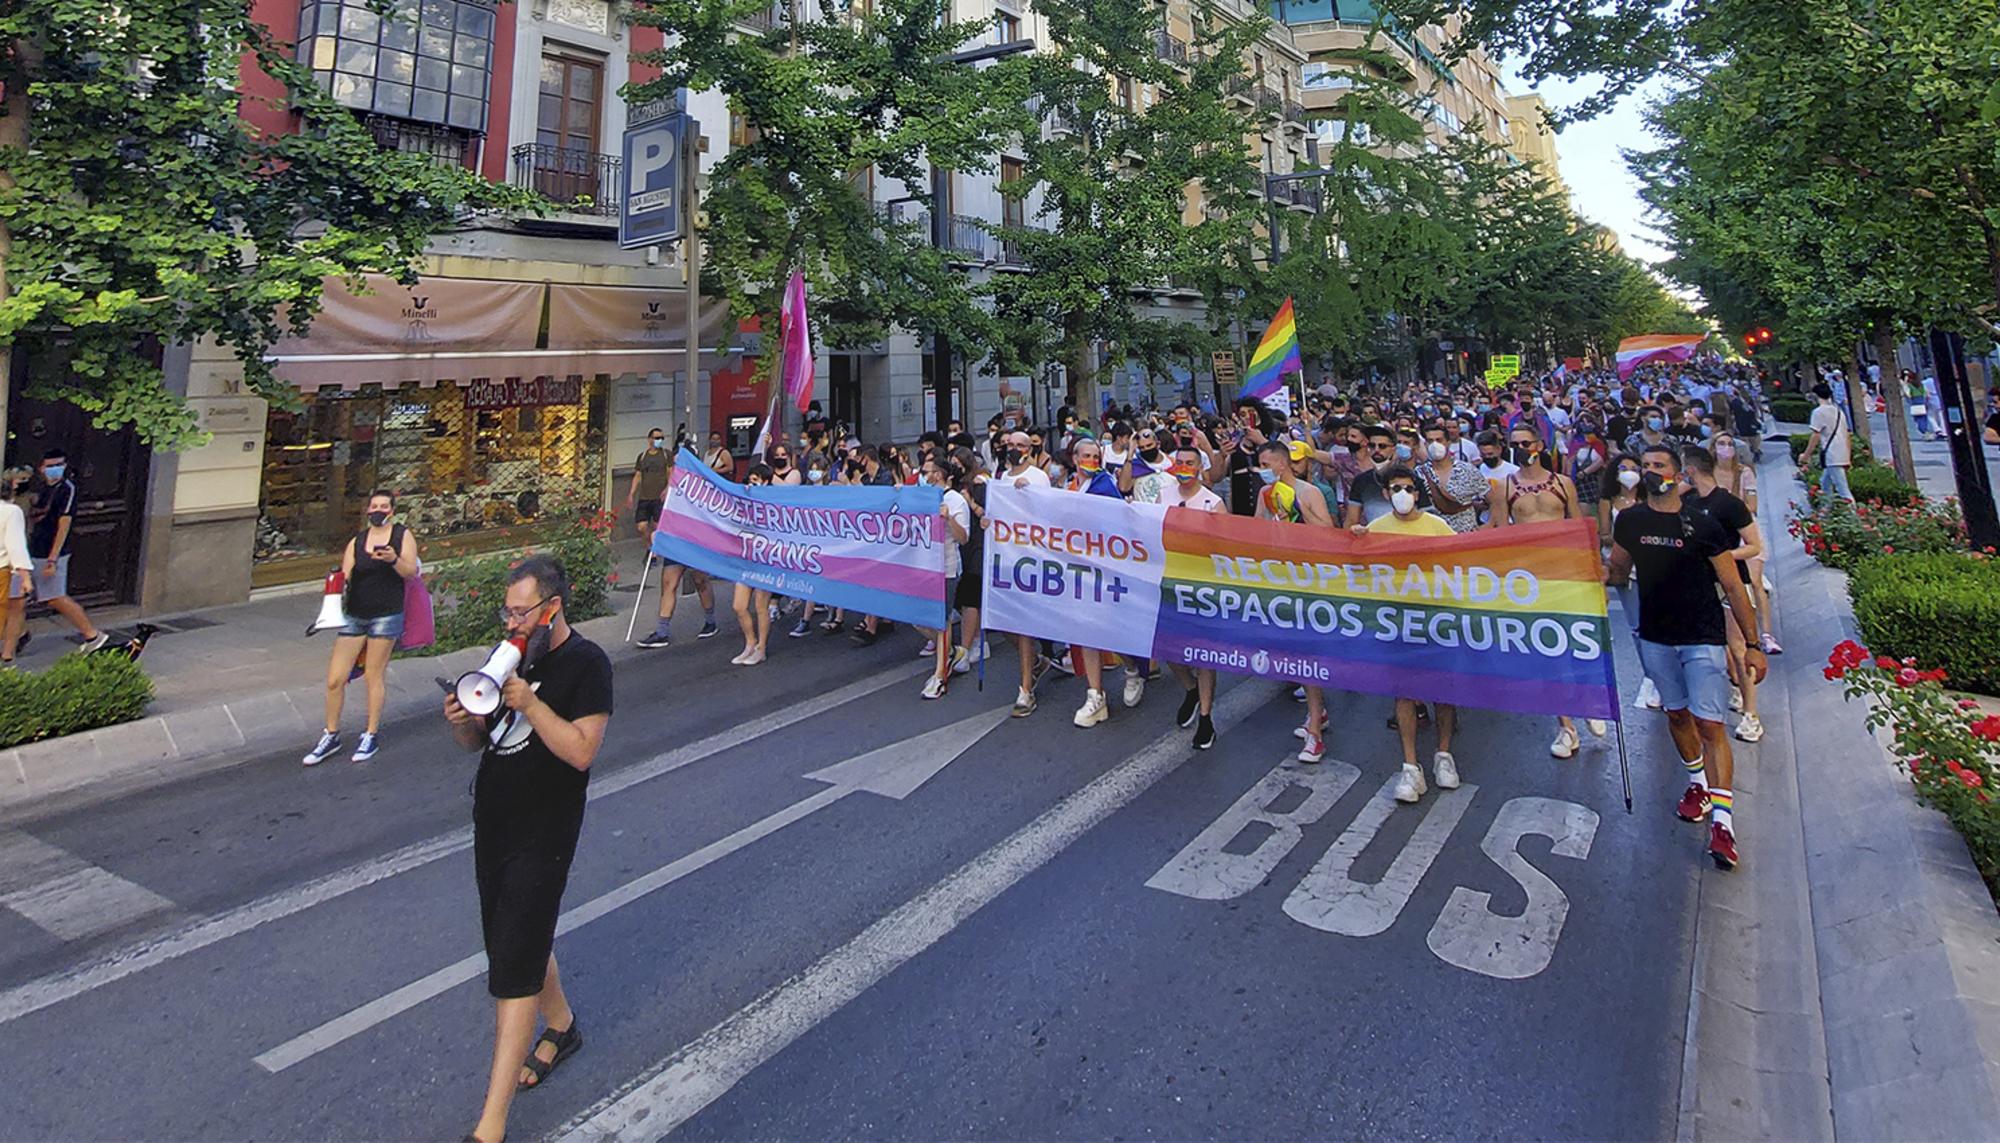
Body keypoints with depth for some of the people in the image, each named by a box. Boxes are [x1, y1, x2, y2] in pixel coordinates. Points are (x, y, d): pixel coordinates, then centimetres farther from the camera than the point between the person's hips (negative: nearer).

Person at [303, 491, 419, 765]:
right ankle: (331, 735, 18)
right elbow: (345, 575, 1)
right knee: (335, 679, 2)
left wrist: (394, 560, -26)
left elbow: (411, 572, -7)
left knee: (375, 676, 3)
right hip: (354, 616, 3)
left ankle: (372, 735, 16)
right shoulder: (357, 541, 8)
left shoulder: (402, 535, 1)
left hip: (386, 616, -3)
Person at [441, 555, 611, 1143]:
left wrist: (530, 703, -27)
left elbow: (581, 750, -22)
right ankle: (561, 1026, 46)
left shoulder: (586, 663, -14)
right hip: (493, 824, 8)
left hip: (542, 835, -8)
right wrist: (463, 722, -9)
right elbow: (480, 740, 12)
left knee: (513, 970, -5)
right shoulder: (515, 654, 8)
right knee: (524, 938, 22)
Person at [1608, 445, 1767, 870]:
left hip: (1703, 639, -4)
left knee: (1710, 725, -7)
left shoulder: (1703, 527, -8)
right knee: (1677, 715, 17)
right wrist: (1598, 573, -14)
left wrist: (1752, 645, -7)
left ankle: (1722, 819, -6)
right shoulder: (1629, 521, 1)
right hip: (1655, 638, 4)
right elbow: (1617, 571, 10)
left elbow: (1733, 588, -6)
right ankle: (1698, 782, 38)